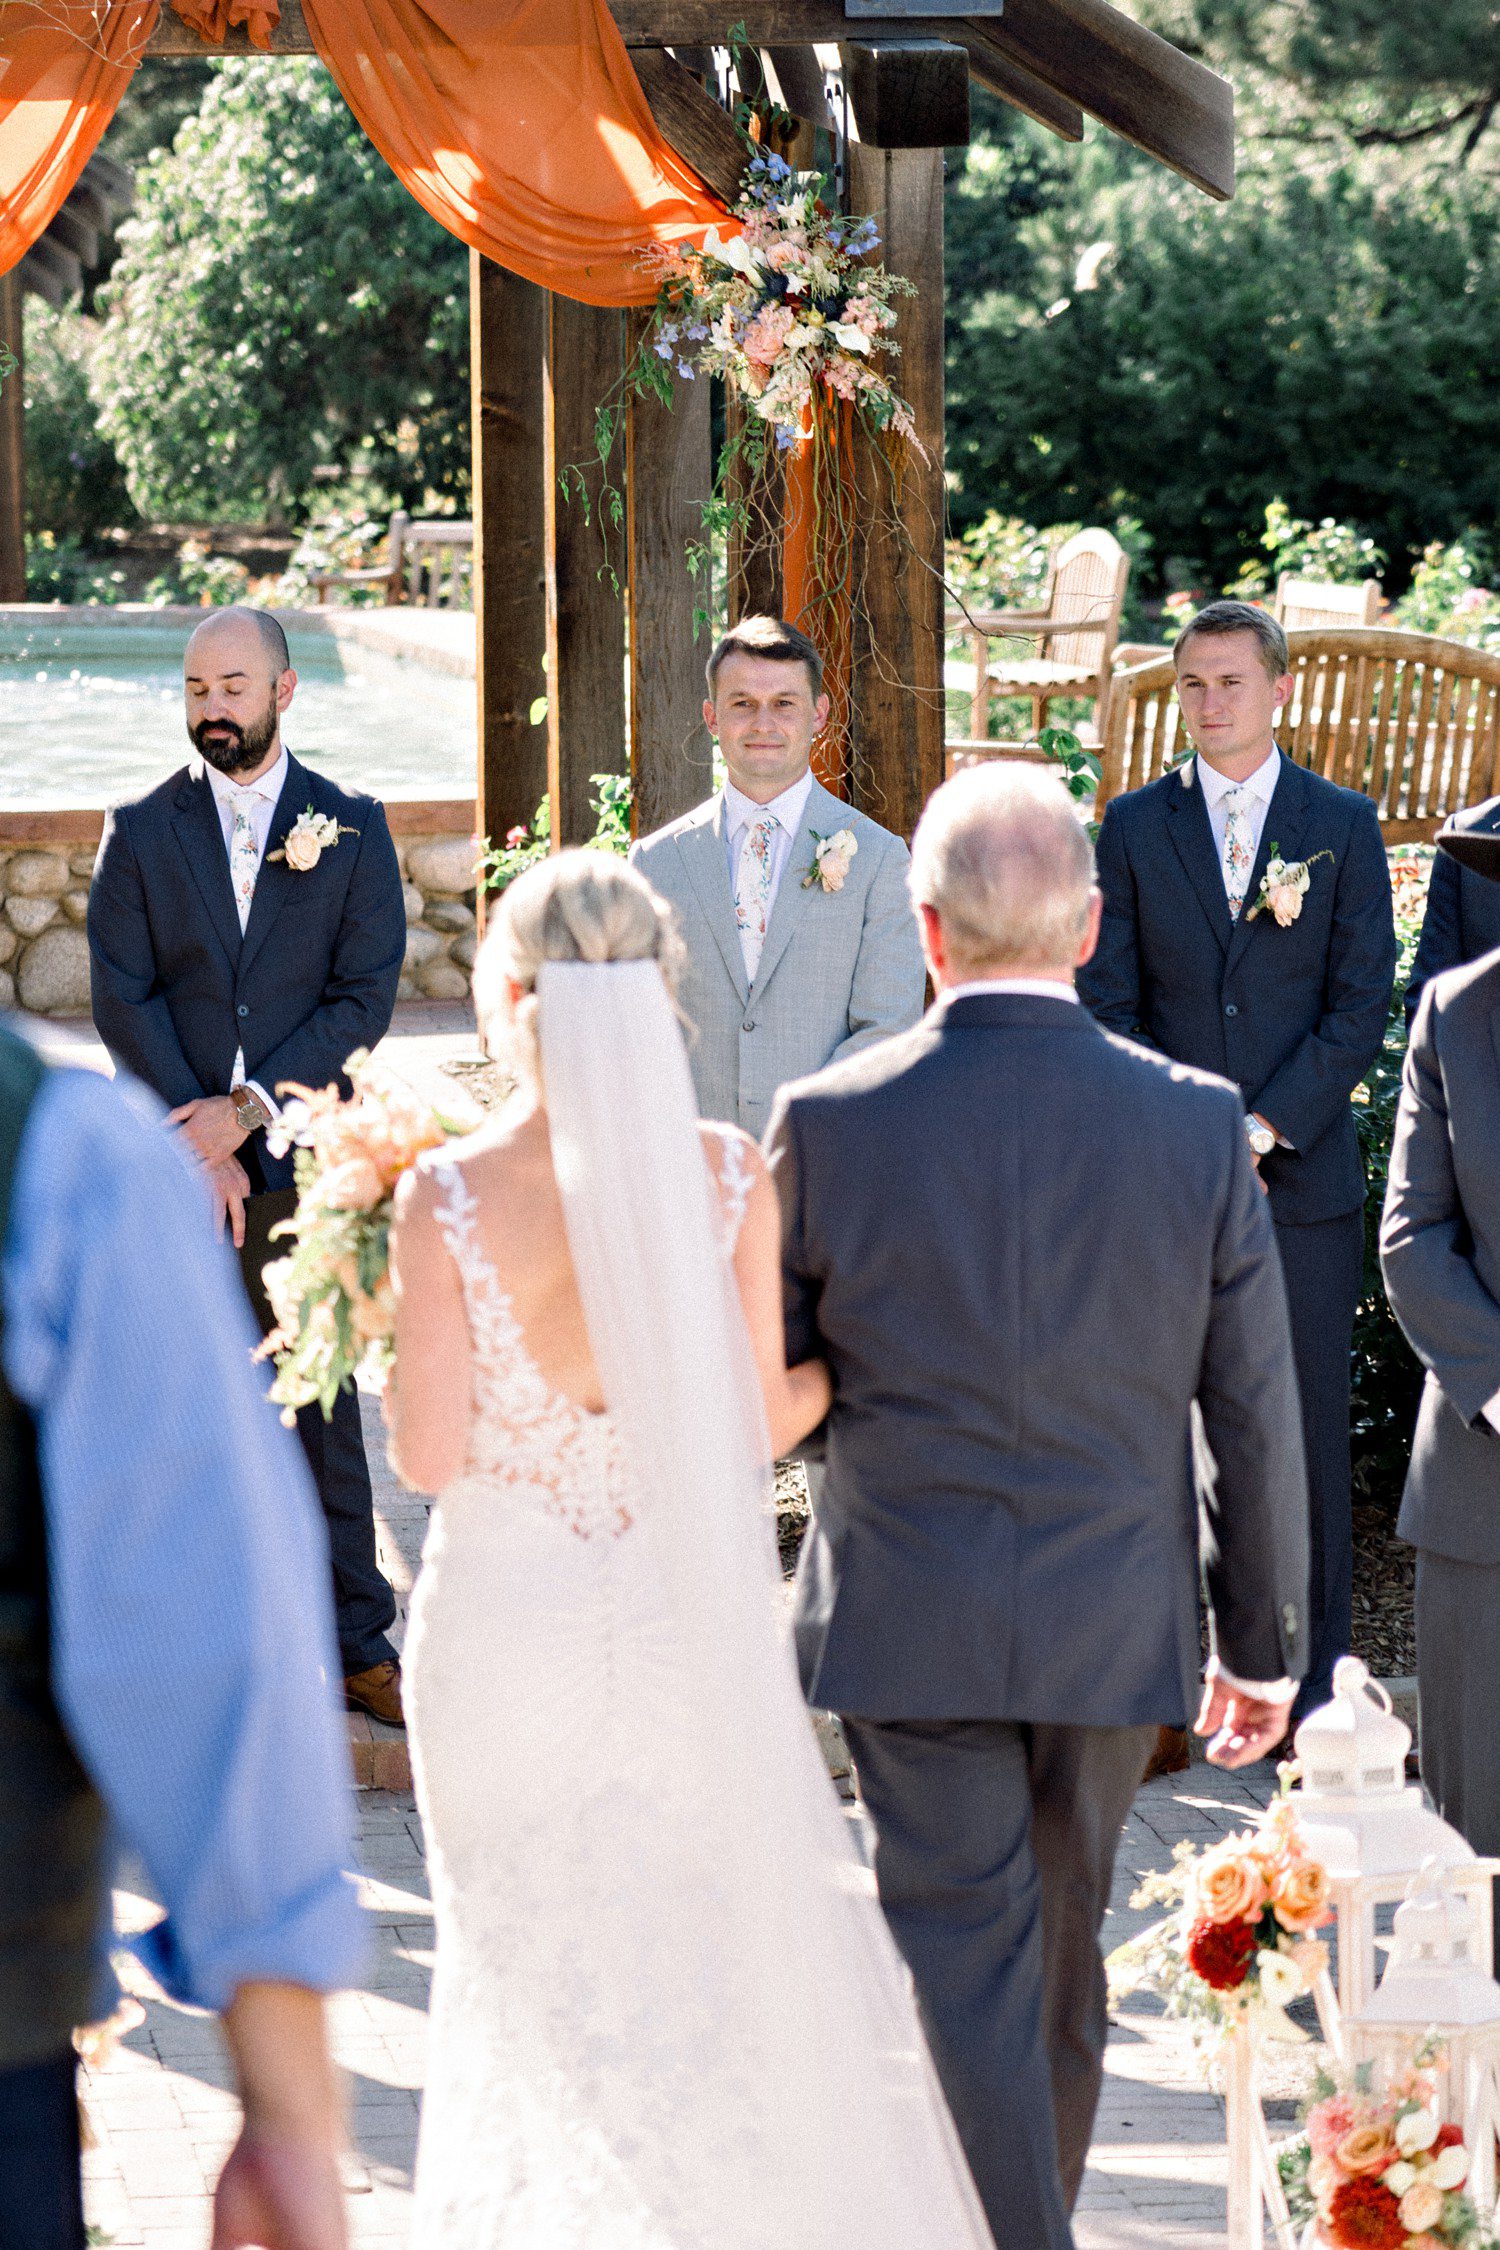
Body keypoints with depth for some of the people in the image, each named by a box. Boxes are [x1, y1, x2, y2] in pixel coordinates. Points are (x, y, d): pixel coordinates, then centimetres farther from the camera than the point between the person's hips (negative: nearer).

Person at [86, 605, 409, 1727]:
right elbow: (122, 1001, -2)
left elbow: (365, 998, -3)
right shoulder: (141, 831, 5)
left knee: (325, 1411, 2)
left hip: (298, 1159, -1)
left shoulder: (353, 830, 4)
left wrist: (246, 1110, -13)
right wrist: (196, 1146, -11)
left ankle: (358, 1643, 9)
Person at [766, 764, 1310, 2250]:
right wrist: (1263, 1644, 7)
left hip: (907, 1622, -2)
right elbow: (1254, 1416, -2)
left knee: (969, 1963, 2)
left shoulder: (829, 1122, -12)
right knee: (1062, 1942, 20)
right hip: (1114, 1620, 3)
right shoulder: (1197, 1124, -7)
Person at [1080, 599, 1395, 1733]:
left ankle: (1316, 1676, 13)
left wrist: (1263, 1127, -11)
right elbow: (1108, 1004, 4)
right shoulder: (1135, 824, 7)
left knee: (1309, 1433, 3)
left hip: (1306, 1179, -1)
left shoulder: (1345, 824, 4)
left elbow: (1361, 1005, -1)